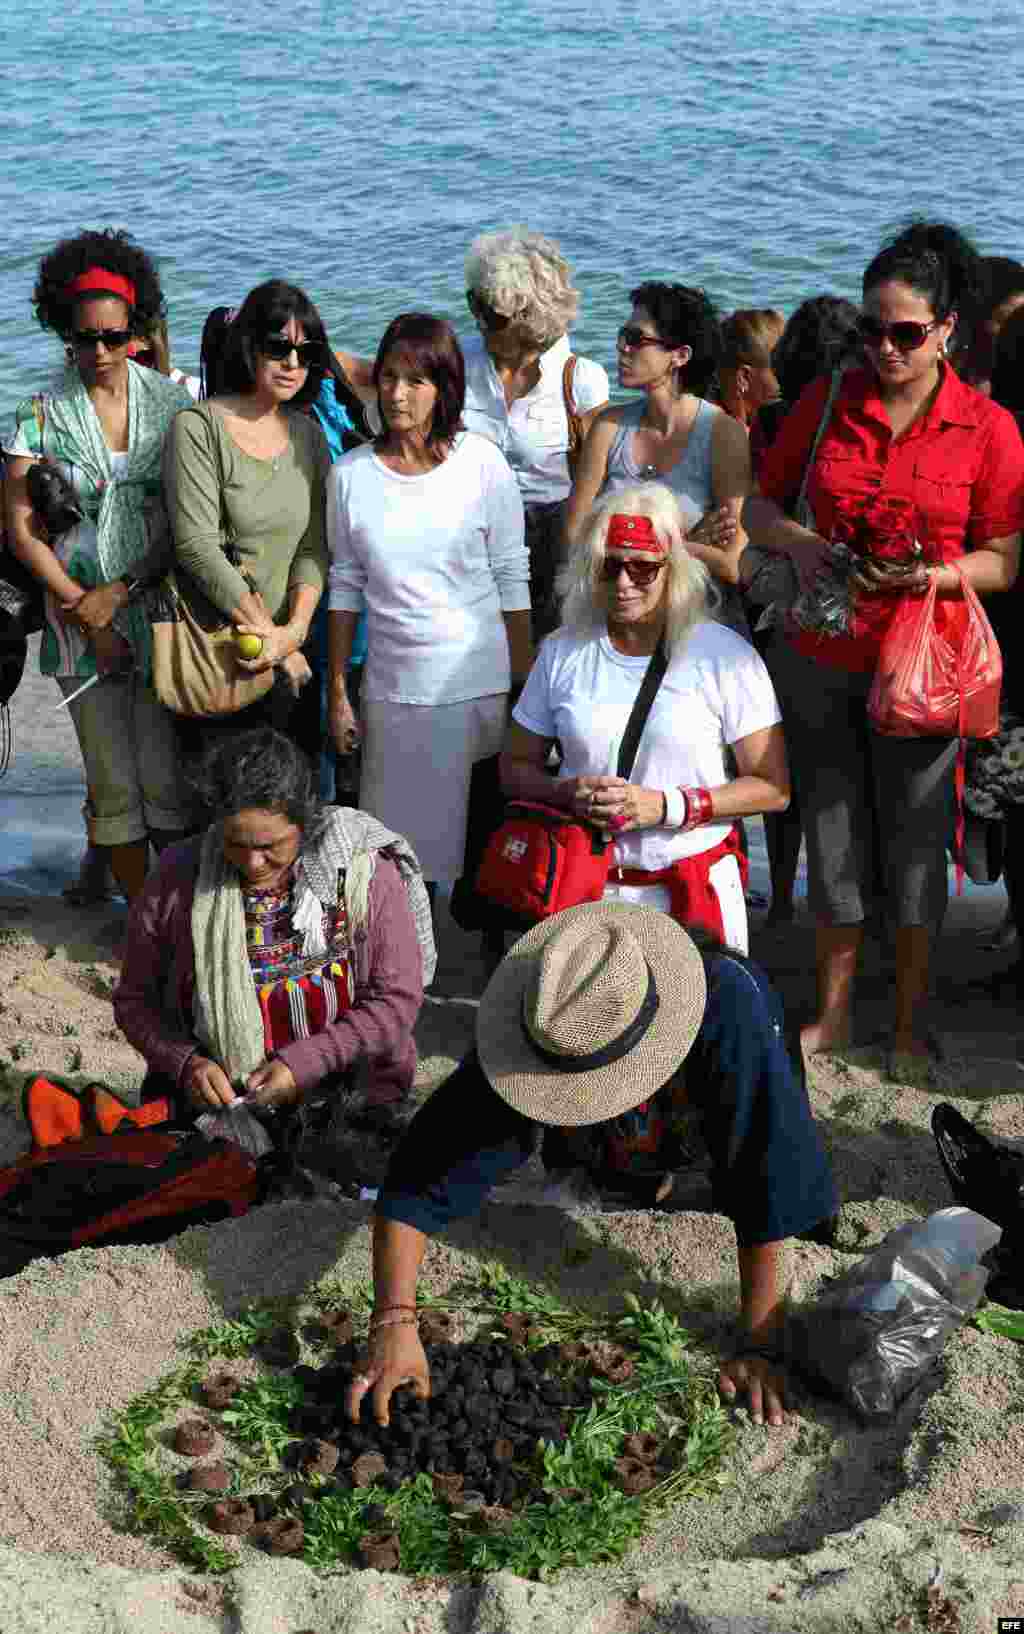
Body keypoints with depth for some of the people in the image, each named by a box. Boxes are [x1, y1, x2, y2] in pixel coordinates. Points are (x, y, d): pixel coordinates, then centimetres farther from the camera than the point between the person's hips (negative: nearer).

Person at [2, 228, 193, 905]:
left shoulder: (172, 403, 1)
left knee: (166, 778, -3)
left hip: (161, 604, -1)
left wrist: (122, 591, -12)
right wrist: (87, 613, -8)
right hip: (82, 616, 1)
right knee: (114, 784, 6)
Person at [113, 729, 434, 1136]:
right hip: (211, 1102, 2)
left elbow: (396, 1000, -4)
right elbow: (134, 998, 8)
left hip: (345, 1100, -1)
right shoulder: (177, 880, -1)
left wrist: (302, 1063, -14)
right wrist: (185, 1062, -11)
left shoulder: (364, 873, -6)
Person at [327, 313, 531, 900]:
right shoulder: (351, 474, 2)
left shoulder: (482, 463, -4)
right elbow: (347, 587, 7)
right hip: (393, 688, 2)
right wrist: (338, 692, 7)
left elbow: (512, 580, -1)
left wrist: (525, 687, -3)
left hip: (480, 682, -1)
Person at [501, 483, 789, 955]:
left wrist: (668, 806, -12)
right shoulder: (562, 652, 7)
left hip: (694, 891, -1)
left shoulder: (725, 655, -1)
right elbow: (515, 768, 14)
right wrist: (566, 793, -8)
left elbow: (772, 788, -2)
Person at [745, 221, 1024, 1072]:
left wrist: (936, 573, -21)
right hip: (820, 657, 2)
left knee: (915, 840, 7)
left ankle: (911, 1021, 24)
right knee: (832, 834, 12)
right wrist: (796, 543, -11)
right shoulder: (827, 403, 1)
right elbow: (761, 501, 9)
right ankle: (834, 1012, 27)